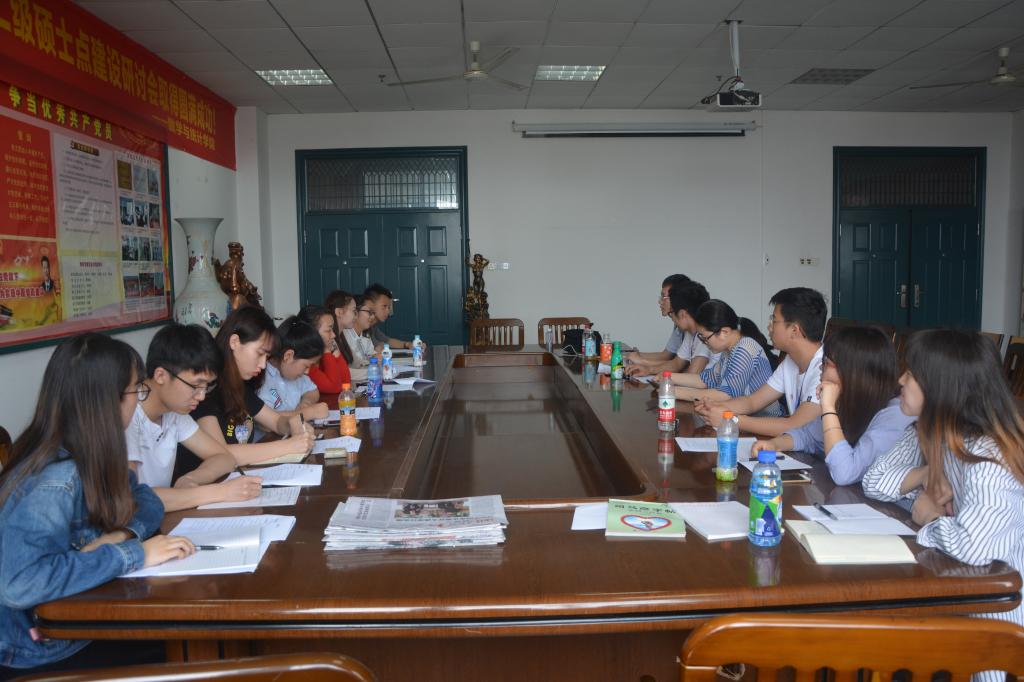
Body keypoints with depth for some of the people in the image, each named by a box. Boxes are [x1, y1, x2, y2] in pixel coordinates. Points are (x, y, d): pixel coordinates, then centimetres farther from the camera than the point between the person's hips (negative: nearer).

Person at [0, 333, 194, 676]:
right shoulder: (56, 481, -30)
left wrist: (124, 534, -17)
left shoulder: (87, 452, -5)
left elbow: (144, 498, 4)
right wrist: (131, 553, -34)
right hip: (40, 655, -7)